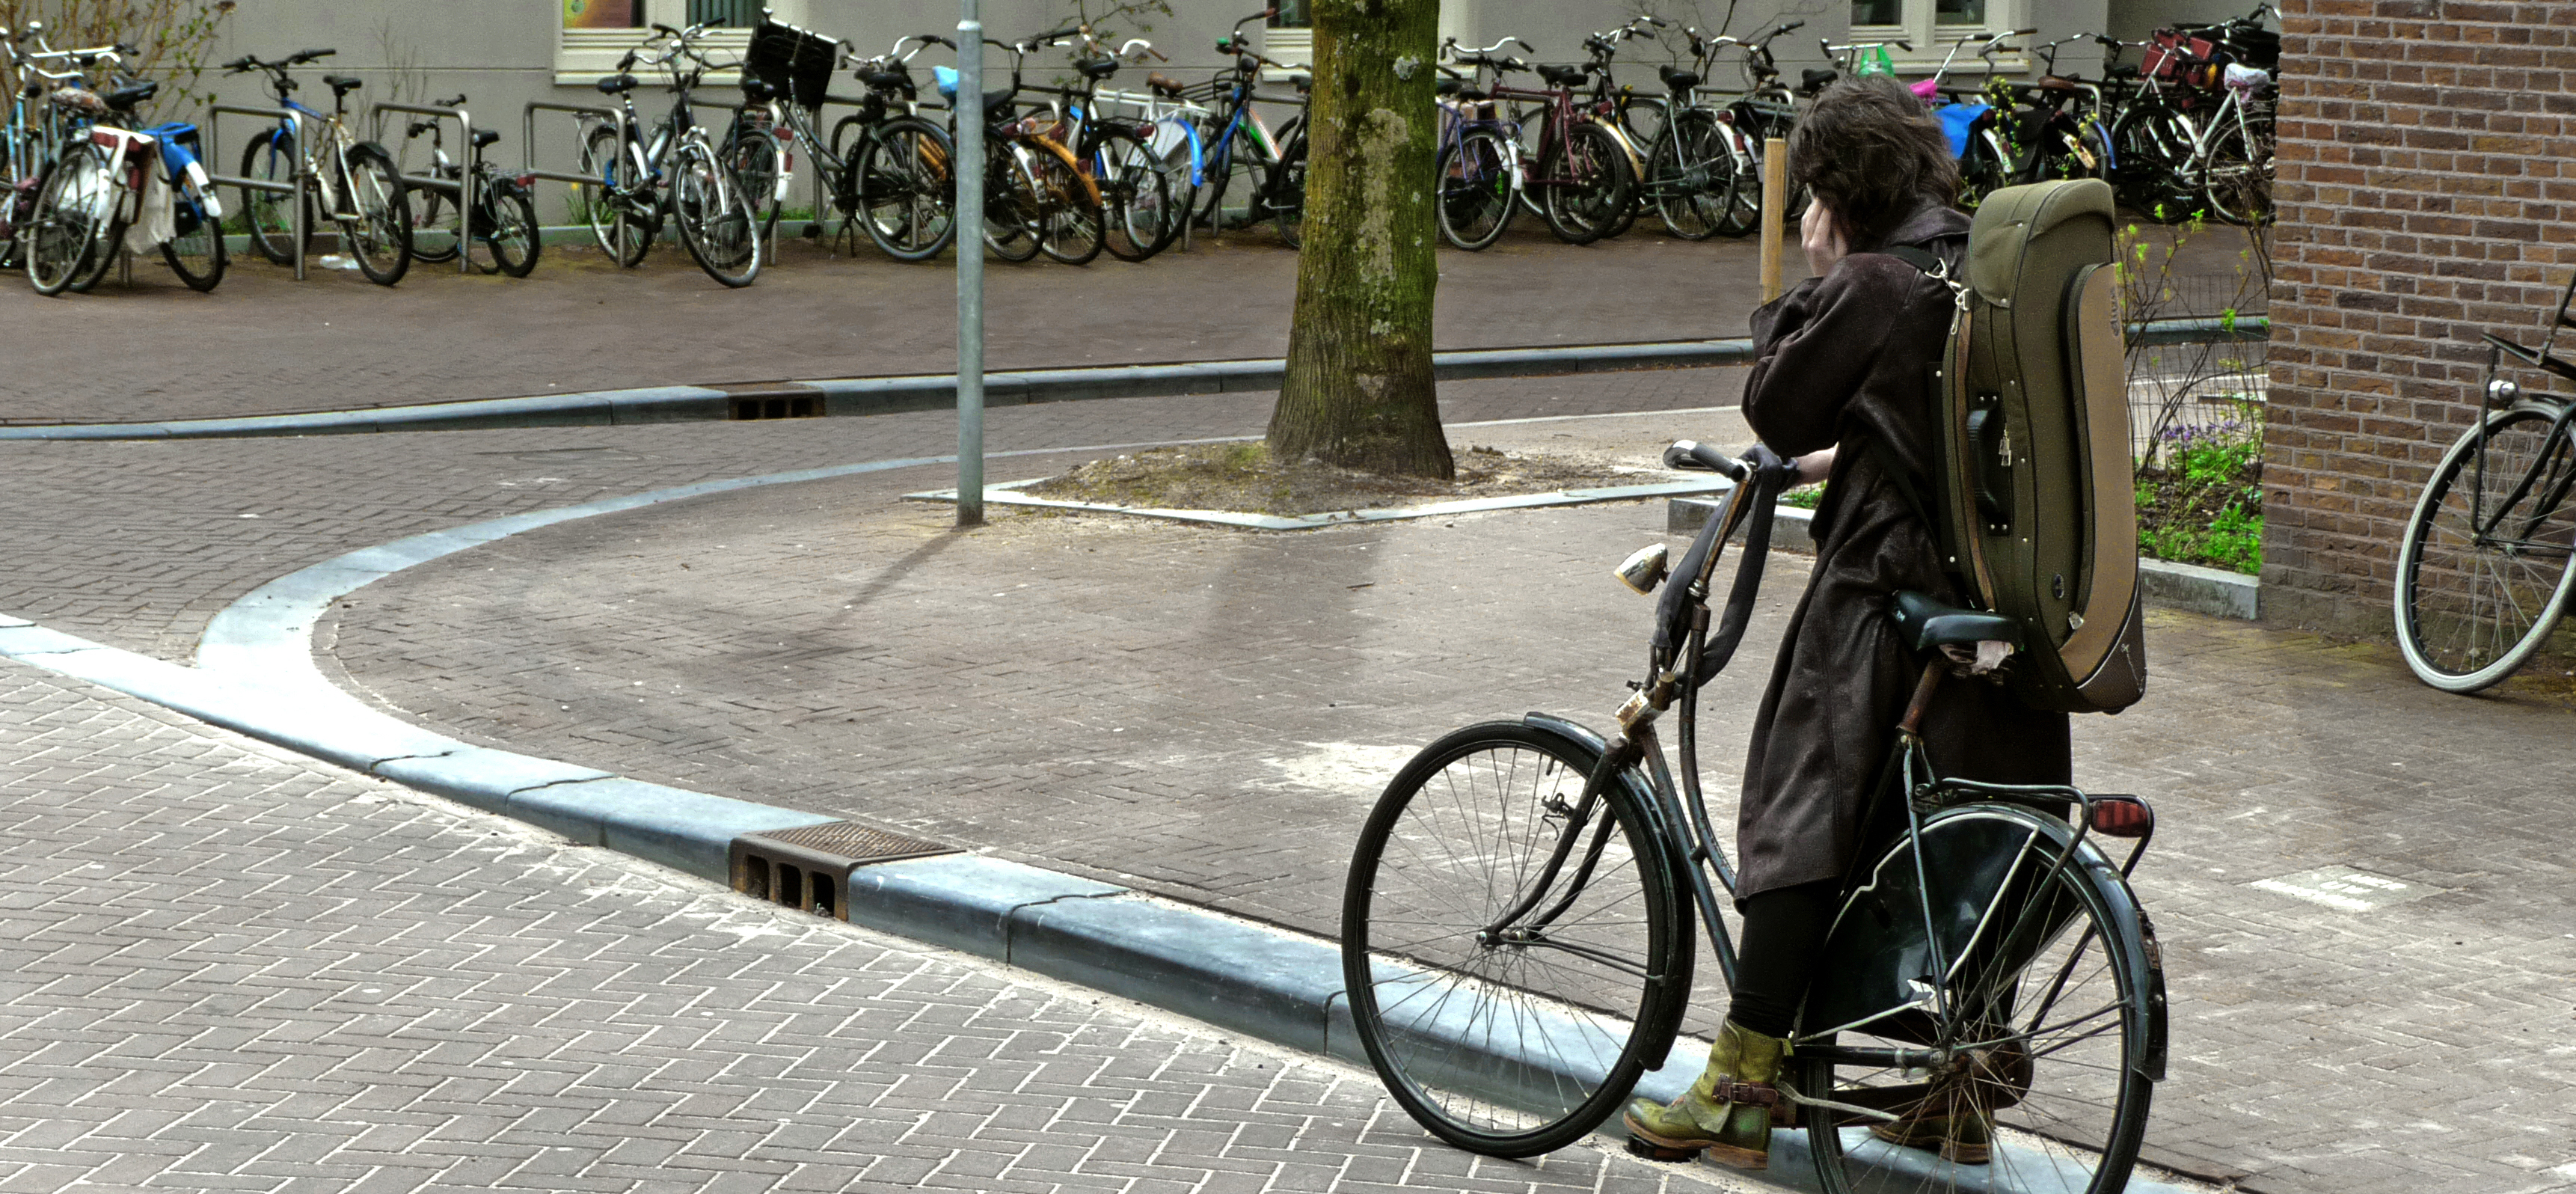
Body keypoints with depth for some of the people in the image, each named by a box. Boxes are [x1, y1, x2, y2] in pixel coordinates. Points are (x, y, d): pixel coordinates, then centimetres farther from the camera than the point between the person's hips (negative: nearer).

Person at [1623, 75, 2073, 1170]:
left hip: (1887, 593, -7)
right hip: (2012, 603, 8)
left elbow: (1778, 412, -3)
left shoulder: (1867, 286, -11)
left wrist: (1797, 294, 6)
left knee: (1803, 816, -4)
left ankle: (1741, 1090, -4)